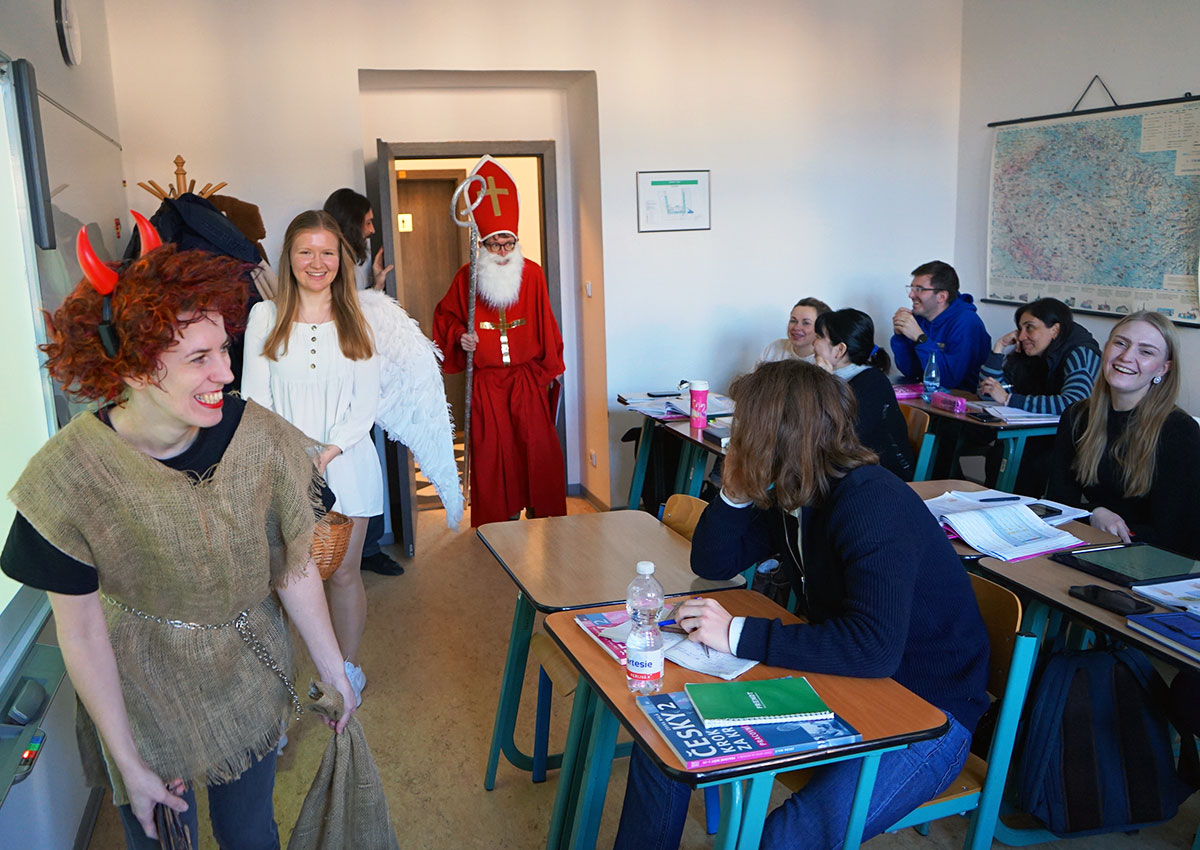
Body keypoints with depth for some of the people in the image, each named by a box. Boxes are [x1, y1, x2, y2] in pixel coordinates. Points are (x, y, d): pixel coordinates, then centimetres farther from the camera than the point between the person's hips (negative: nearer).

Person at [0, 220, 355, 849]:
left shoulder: (261, 439, -21)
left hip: (251, 675, 2)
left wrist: (333, 671, 2)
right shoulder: (66, 476, -24)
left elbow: (294, 567, -7)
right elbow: (81, 633, -14)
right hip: (144, 689, -1)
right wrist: (130, 764, -8)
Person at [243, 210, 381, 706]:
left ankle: (349, 670, 22)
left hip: (346, 462, 0)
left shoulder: (357, 321, 5)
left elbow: (366, 404, 1)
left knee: (343, 573, 6)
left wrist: (327, 452, -12)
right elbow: (255, 397, 0)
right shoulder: (265, 317, 3)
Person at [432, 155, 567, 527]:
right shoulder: (467, 277, -3)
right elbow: (445, 317, 10)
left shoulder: (532, 274, -1)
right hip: (486, 384, 0)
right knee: (492, 455, 3)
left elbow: (545, 324, 7)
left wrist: (551, 368, 12)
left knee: (539, 450, 0)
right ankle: (502, 525, 15)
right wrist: (459, 336, -10)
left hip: (527, 380, 0)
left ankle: (544, 520, 15)